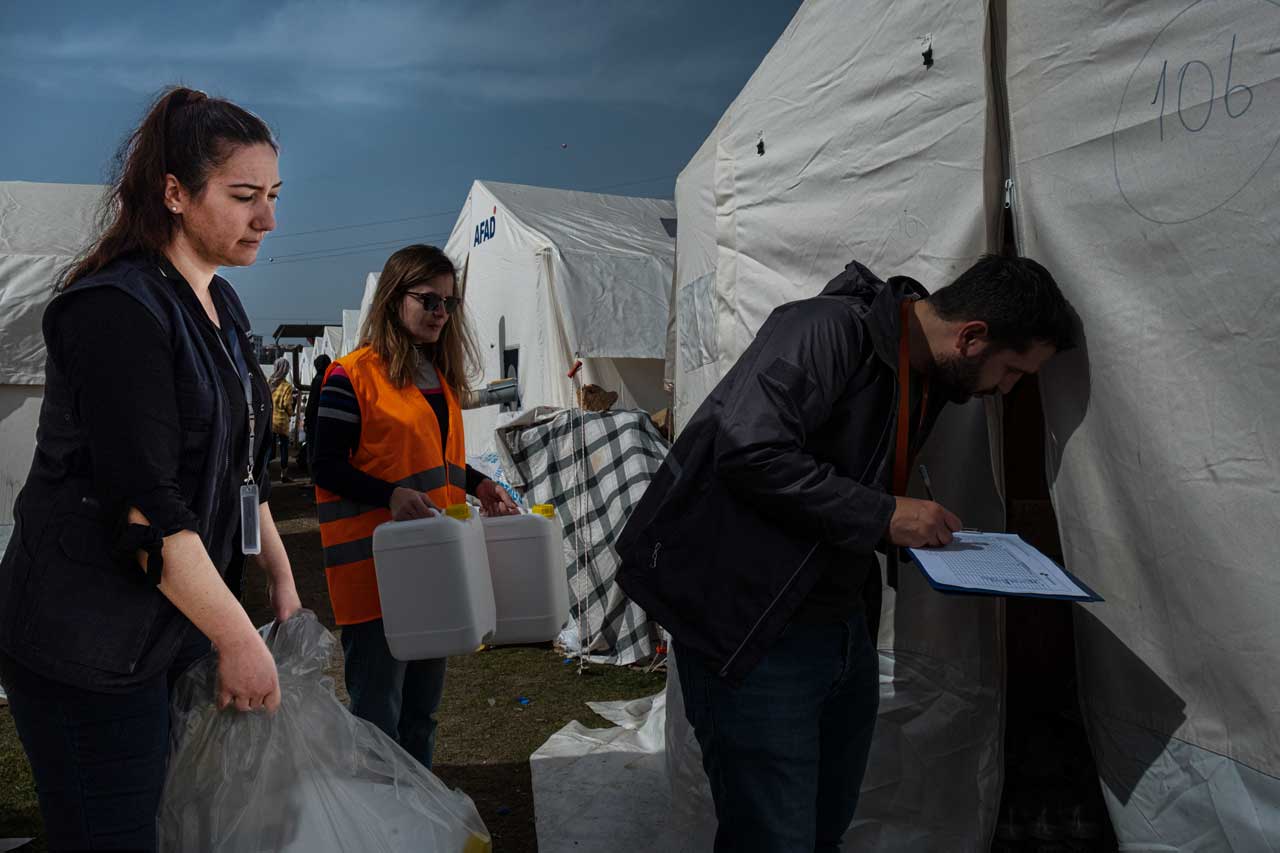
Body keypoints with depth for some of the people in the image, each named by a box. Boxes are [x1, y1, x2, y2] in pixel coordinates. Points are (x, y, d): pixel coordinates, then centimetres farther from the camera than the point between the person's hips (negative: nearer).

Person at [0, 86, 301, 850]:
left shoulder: (222, 305, 8)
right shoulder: (118, 309, -19)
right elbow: (146, 508, -23)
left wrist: (281, 578, 15)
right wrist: (240, 639, -18)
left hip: (176, 626, 8)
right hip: (88, 642, -8)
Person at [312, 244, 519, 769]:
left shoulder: (441, 376, 14)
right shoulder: (353, 375, -10)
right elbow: (327, 467, -12)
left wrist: (478, 485, 6)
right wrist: (391, 496, -26)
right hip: (373, 565, -8)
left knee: (423, 702, 19)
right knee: (377, 710, -2)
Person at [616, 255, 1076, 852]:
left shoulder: (927, 379, 11)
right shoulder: (830, 330, -18)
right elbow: (752, 453, -29)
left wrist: (928, 533, 5)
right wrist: (884, 516, -22)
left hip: (839, 620, 9)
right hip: (753, 628, -9)